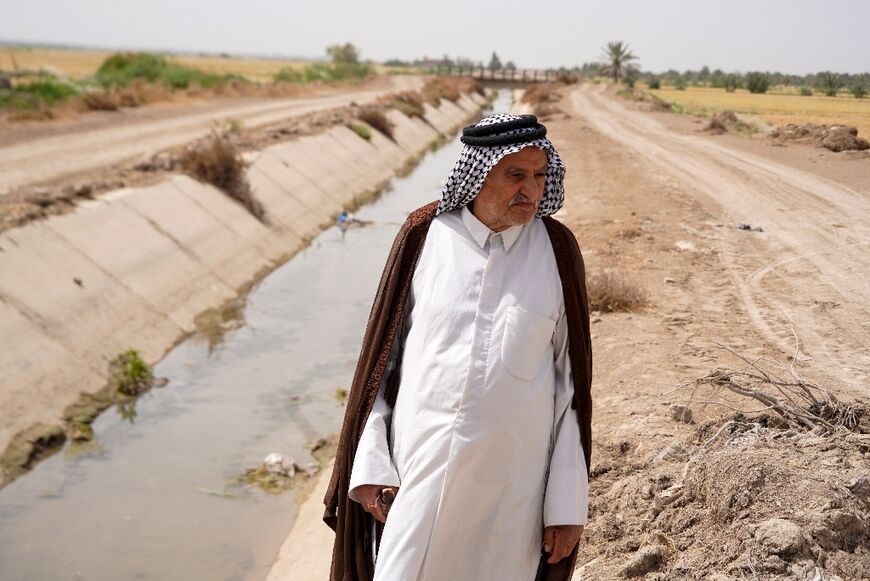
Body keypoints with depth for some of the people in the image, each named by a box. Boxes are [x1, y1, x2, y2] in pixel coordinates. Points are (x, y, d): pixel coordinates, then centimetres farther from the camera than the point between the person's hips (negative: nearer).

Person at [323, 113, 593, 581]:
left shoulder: (557, 249, -3)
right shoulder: (424, 235, -3)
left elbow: (571, 378, -1)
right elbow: (382, 354, 3)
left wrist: (569, 502, -3)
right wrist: (369, 462, -1)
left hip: (512, 481, 0)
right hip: (421, 468, 0)